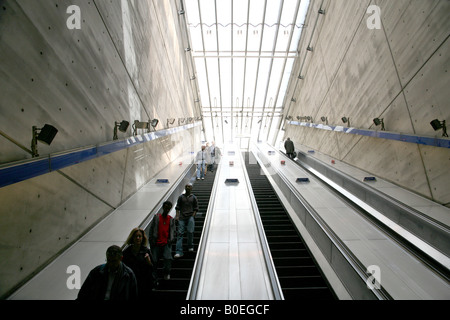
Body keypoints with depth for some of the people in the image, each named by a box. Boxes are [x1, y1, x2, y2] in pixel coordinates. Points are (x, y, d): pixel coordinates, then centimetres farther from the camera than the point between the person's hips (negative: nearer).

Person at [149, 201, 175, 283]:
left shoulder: (171, 219, 9)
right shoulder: (156, 217, 4)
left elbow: (173, 231, 13)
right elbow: (151, 229, 5)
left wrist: (171, 240, 0)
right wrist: (151, 241, 0)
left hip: (166, 243, 0)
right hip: (156, 243, 0)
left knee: (168, 258, -15)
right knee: (154, 261, 2)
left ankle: (166, 273, 12)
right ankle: (154, 279, 20)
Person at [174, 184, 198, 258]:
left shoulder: (193, 197, 9)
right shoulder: (181, 197, 11)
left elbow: (196, 208, 9)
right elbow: (177, 207, 10)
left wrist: (193, 216, -3)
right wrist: (177, 216, -2)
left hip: (190, 217, -1)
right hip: (182, 217, 1)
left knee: (190, 232, -5)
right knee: (180, 233, -5)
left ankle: (190, 247, 20)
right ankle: (178, 252, -5)